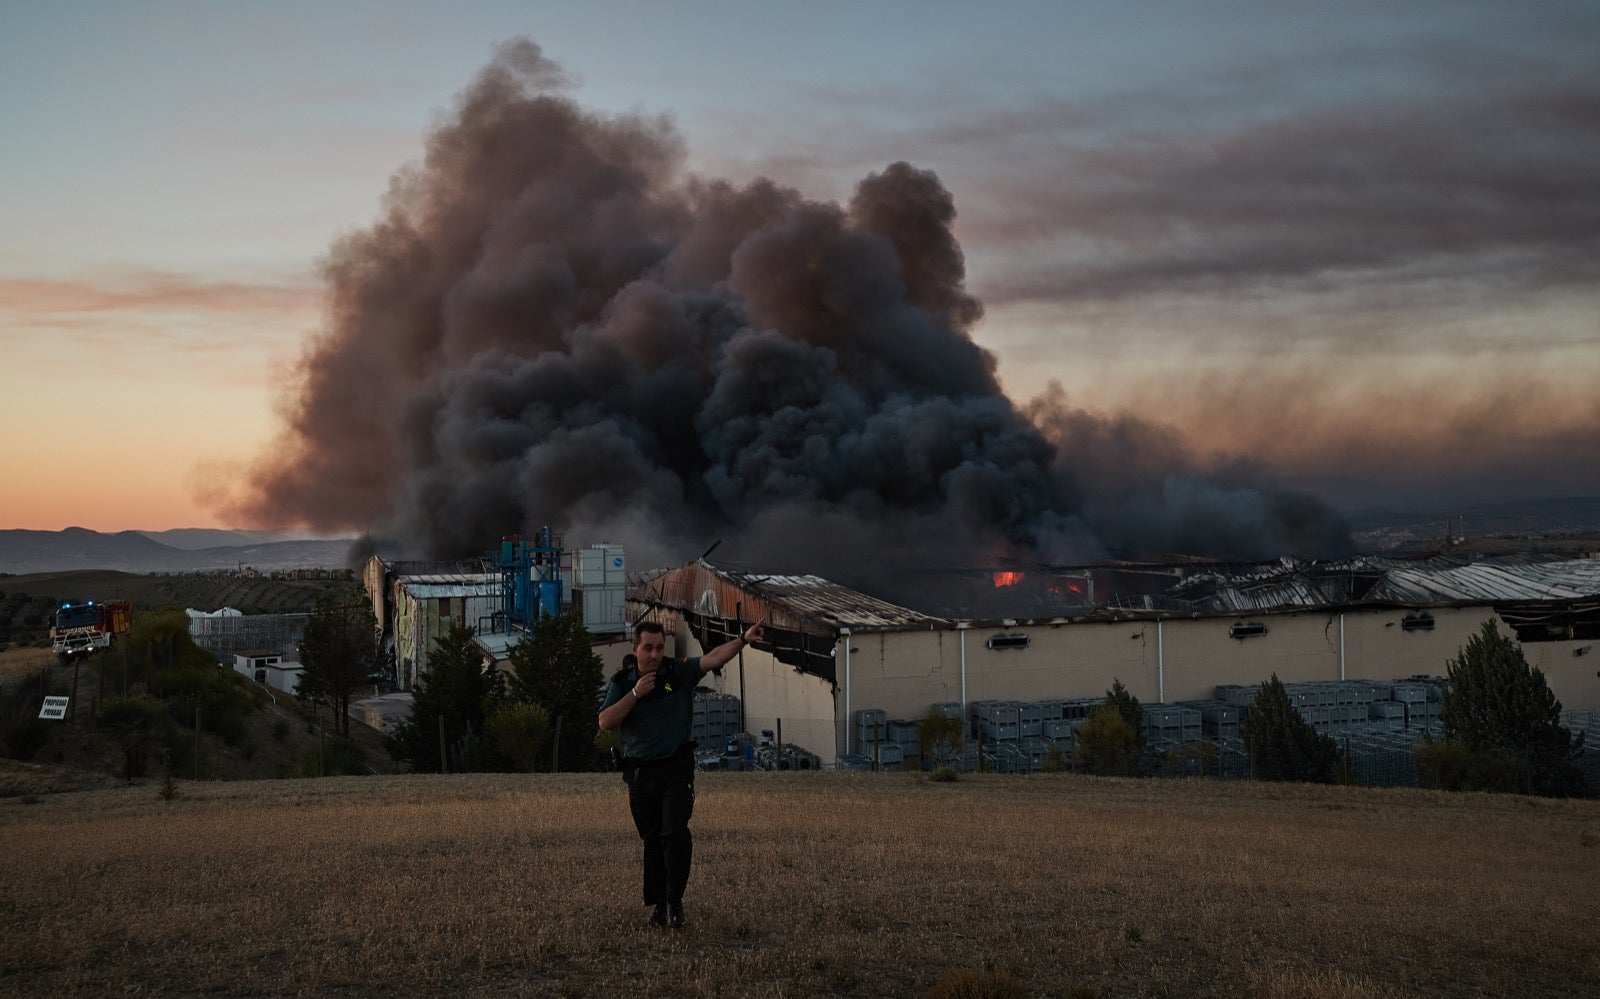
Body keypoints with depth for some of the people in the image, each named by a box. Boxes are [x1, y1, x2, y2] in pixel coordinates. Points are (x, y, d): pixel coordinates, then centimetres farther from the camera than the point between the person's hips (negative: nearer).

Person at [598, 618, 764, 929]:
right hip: (640, 771, 2)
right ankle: (657, 904, 18)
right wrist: (635, 694, -17)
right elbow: (605, 723, -10)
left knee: (675, 833, -14)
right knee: (652, 840, 9)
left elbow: (714, 658, -16)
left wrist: (743, 640, -31)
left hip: (677, 767, -2)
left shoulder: (679, 672, -3)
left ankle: (675, 900, -3)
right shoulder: (621, 681, 1)